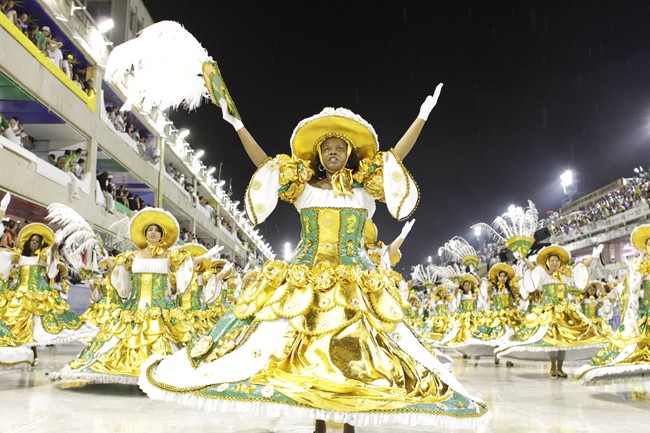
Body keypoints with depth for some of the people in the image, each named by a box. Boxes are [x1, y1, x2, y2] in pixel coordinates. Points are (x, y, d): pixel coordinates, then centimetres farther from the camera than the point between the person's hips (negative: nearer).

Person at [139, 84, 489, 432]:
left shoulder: (367, 186, 6)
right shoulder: (302, 184, 8)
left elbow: (396, 155, 1)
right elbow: (263, 162, 7)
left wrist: (422, 116, -1)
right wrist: (238, 126, 3)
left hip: (354, 279, -1)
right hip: (305, 278, 1)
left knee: (351, 346, -4)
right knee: (309, 346, 0)